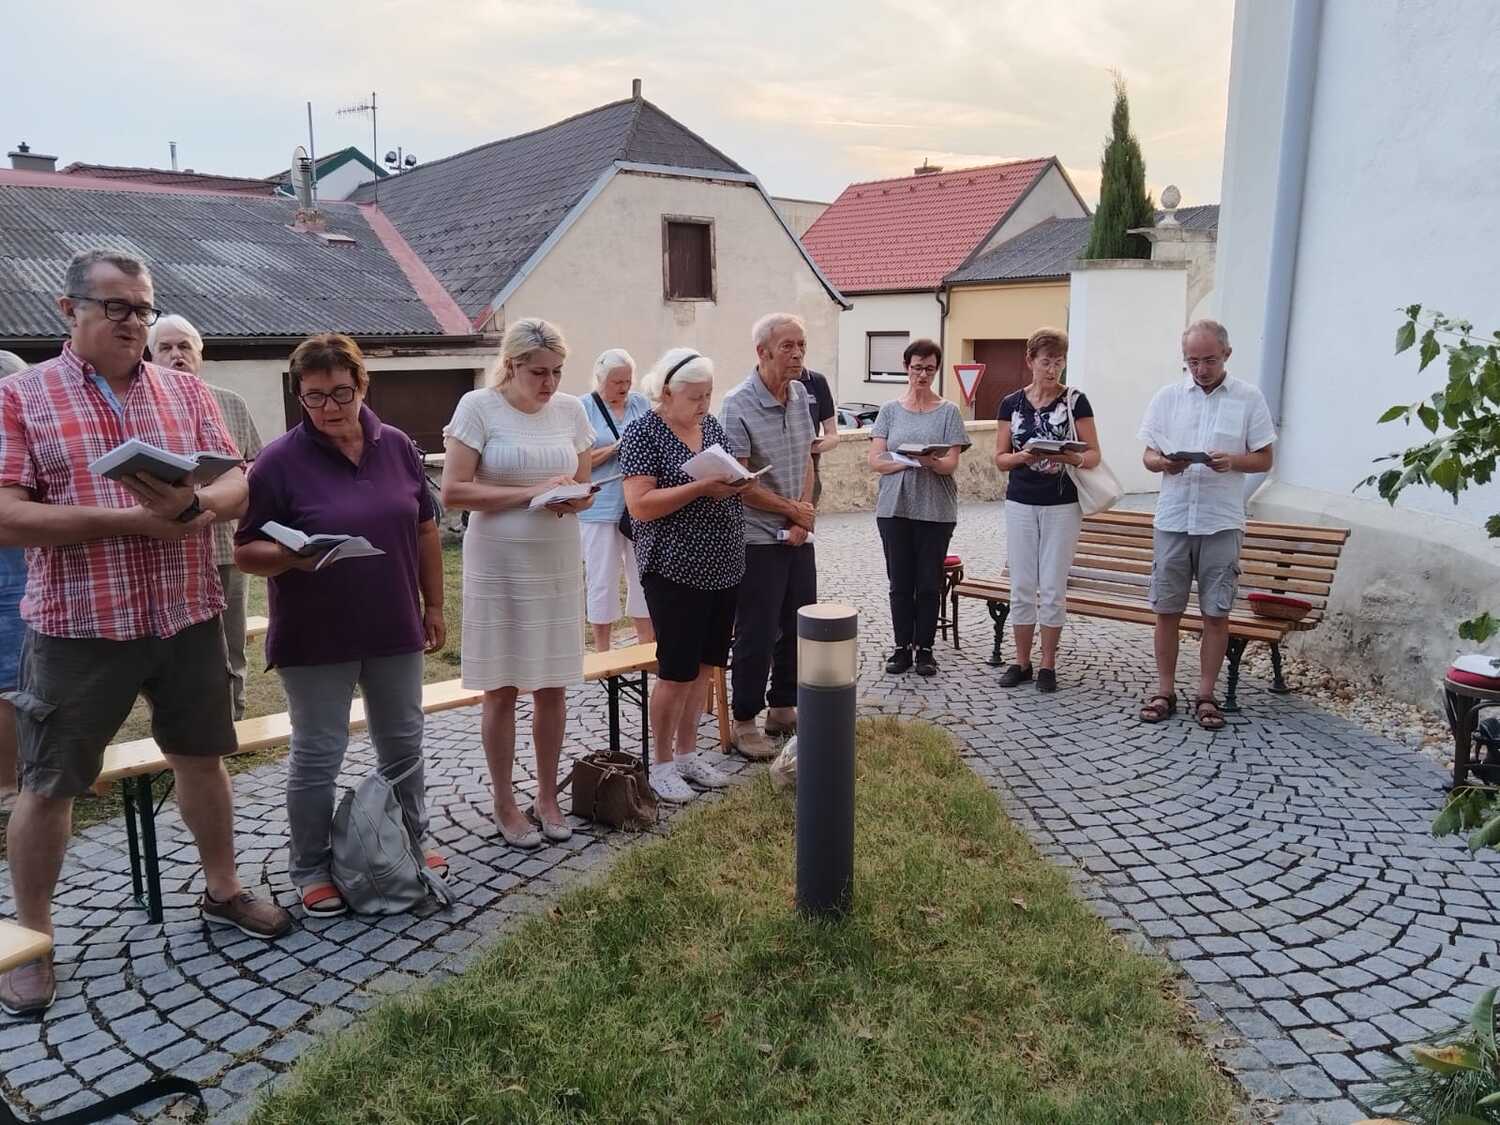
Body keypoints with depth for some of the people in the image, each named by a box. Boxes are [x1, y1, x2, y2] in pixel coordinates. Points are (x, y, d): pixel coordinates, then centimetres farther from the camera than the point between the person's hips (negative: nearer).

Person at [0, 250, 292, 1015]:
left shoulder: (185, 391, 6)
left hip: (187, 614, 4)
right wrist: (131, 520, -20)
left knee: (201, 755, 16)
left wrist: (191, 505, -22)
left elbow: (236, 486, 1)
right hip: (77, 624, -3)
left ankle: (221, 890, 34)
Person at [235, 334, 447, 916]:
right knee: (317, 757, 6)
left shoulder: (397, 447, 3)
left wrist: (433, 605, 10)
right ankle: (311, 869, 23)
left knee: (403, 746, 16)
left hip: (395, 630, 4)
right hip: (315, 640, -4)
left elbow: (425, 529, 10)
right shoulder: (279, 460, -10)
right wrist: (291, 556, -28)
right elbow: (245, 551, -7)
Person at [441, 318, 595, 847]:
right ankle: (505, 804, 21)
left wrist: (573, 497, -13)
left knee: (553, 685, 10)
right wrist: (533, 492, -19)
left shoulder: (570, 409, 5)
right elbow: (453, 491, -13)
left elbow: (585, 487, 12)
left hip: (559, 565, 4)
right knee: (502, 689, 5)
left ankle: (547, 795, 26)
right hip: (499, 568, -4)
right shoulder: (478, 407, -8)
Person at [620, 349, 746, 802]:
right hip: (676, 571, -7)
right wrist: (701, 488, -24)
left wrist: (738, 480, 1)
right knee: (676, 671, -1)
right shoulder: (643, 434, -10)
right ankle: (662, 764, 15)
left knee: (703, 665, 14)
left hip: (724, 567, 7)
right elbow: (640, 505, -19)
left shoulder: (712, 425, 10)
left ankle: (688, 751, 28)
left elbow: (733, 482, 22)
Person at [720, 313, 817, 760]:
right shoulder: (737, 405, -15)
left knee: (799, 627, 13)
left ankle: (783, 710, 29)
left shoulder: (800, 395, 7)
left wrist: (803, 515, -3)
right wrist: (793, 510, -8)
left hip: (798, 537, 7)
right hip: (758, 538, -7)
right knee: (757, 634, 0)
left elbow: (806, 461, 12)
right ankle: (744, 723, 14)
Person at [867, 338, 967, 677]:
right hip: (894, 508, 1)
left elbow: (951, 463, -6)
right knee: (900, 582, 6)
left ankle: (924, 648, 17)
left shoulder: (948, 411, 2)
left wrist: (931, 462, -27)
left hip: (936, 510, -1)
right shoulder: (890, 410, 5)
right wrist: (908, 462, -17)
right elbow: (875, 460, -1)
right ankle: (902, 646, 18)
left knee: (929, 583, 5)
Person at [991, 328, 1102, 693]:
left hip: (1062, 506, -2)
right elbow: (999, 457, 5)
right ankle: (1021, 662, 17)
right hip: (1020, 504, 2)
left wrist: (1071, 457, -22)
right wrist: (1022, 456, -16)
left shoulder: (1075, 400, -2)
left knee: (1053, 588, 2)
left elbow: (1094, 454, -1)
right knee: (1021, 587, 6)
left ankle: (1048, 665, 14)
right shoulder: (1011, 402, 4)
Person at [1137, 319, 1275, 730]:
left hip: (1222, 523, -1)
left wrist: (1232, 461, -17)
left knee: (1216, 613, 4)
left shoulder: (1249, 399, 1)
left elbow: (1264, 459, 3)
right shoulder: (1167, 397, 6)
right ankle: (1165, 692, 17)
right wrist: (1163, 462, -15)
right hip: (1172, 520, 2)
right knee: (1166, 610, 6)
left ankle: (1206, 696, 15)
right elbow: (1147, 455, 8)